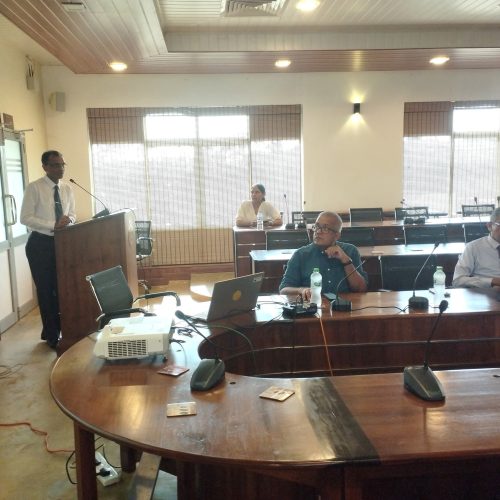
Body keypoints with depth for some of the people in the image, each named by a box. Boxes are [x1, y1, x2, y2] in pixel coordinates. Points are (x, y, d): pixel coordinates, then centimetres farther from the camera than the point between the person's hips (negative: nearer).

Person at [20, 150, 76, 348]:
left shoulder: (67, 189, 6)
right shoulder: (34, 188, -10)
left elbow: (72, 215, 11)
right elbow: (25, 218, -15)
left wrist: (68, 220, -14)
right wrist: (53, 225, -25)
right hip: (40, 244, -5)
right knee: (46, 290, 4)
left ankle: (64, 329, 24)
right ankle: (51, 334, 20)